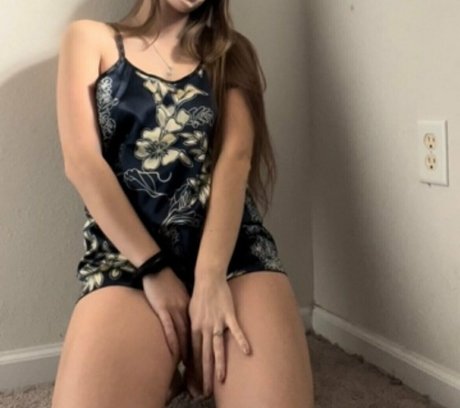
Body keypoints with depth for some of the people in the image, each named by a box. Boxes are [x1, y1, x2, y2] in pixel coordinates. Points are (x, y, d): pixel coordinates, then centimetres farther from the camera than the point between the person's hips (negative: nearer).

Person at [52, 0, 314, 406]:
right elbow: (82, 162, 0)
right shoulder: (90, 39, 14)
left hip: (232, 245, 1)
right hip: (127, 254, -1)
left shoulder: (229, 51, 18)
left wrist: (210, 276, -15)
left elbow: (236, 156, 1)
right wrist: (154, 268, -11)